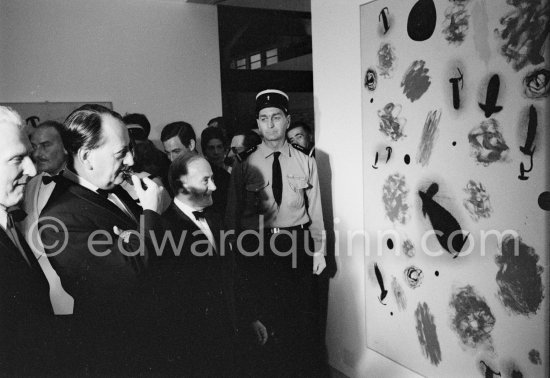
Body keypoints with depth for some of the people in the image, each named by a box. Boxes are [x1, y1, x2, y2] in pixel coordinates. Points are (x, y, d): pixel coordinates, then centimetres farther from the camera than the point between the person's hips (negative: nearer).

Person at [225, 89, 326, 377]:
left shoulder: (306, 162, 3)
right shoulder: (245, 166, -1)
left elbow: (315, 209, 4)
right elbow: (232, 215, 2)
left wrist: (318, 250, 4)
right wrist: (236, 252, 1)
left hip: (298, 244, 1)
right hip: (258, 246, -1)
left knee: (301, 314, 12)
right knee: (266, 315, 7)